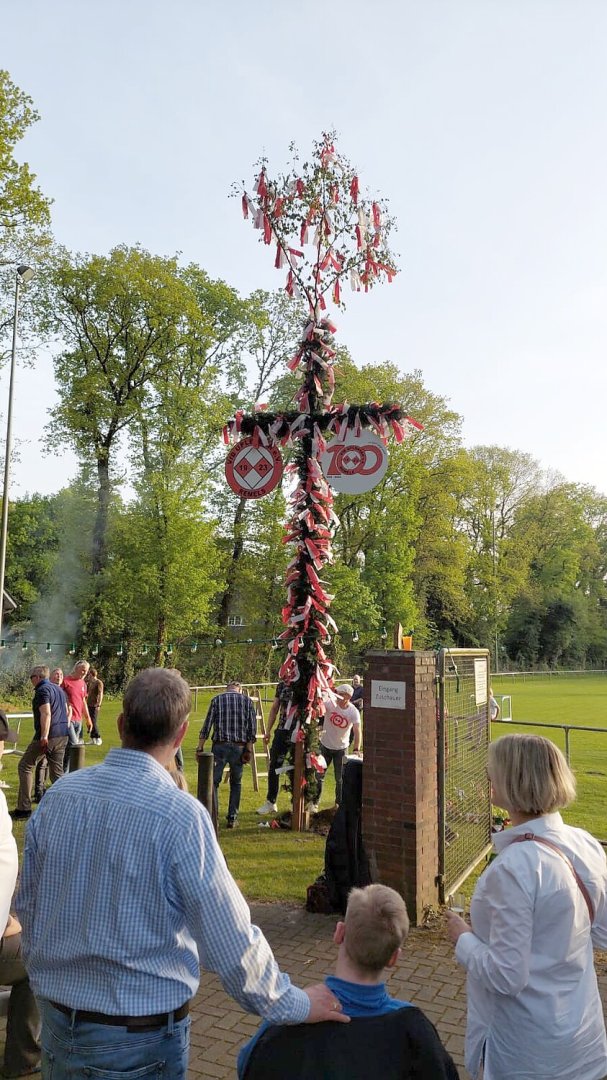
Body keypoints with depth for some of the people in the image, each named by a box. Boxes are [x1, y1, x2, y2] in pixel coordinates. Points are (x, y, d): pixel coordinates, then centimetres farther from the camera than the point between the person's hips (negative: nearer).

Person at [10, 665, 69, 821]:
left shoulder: (42, 690, -9)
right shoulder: (59, 689, 18)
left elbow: (46, 714, -21)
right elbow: (66, 712, 26)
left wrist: (44, 736, -27)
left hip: (48, 736, -8)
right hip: (63, 736, 8)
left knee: (25, 767, 3)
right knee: (57, 771, 11)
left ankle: (24, 808, 0)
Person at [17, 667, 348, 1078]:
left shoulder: (57, 796, -7)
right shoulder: (180, 814, -23)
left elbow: (27, 906, 6)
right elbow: (229, 940, -20)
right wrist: (295, 1005, -5)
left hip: (57, 1019, 5)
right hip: (141, 1035, -5)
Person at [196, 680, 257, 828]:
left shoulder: (217, 699, 7)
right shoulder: (247, 700, 9)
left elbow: (207, 725, 1)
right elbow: (252, 728, 1)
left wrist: (200, 748, 2)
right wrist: (249, 750, 2)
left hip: (220, 745, -1)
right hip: (239, 747, 1)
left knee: (213, 781, 4)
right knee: (236, 783, 14)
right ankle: (232, 818, 12)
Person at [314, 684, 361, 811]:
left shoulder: (353, 712, -17)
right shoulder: (330, 703, -17)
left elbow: (357, 731, -24)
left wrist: (356, 749, -36)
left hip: (341, 748, 0)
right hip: (325, 745, 0)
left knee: (340, 779, 7)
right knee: (318, 775, 5)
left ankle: (340, 803, 26)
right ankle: (314, 803, 20)